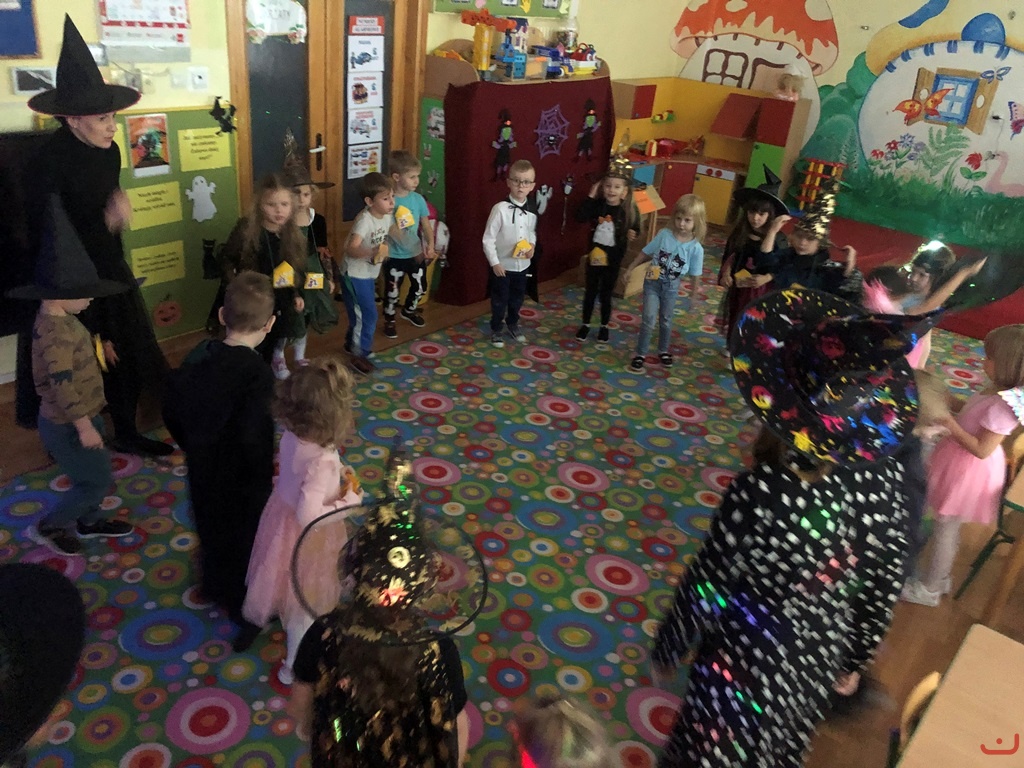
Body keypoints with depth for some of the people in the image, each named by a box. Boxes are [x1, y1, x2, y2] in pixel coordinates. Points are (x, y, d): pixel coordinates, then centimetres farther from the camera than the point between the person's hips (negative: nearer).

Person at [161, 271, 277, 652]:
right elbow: (253, 438, -33)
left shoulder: (200, 354, -11)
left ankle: (214, 587, 58)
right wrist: (265, 479, -16)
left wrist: (194, 448, 15)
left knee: (211, 530, 31)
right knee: (245, 542, 18)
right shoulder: (257, 372, -32)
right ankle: (246, 614, 39)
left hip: (203, 473, 6)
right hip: (241, 482, -6)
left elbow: (172, 411, 0)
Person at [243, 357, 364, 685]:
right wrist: (350, 499, -26)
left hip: (281, 513, 7)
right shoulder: (322, 461, -39)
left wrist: (340, 475, -3)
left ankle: (265, 611, 69)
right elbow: (309, 516, -37)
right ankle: (295, 667, 43)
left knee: (284, 578, 37)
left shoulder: (291, 435, -16)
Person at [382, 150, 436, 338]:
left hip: (416, 254, 5)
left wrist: (430, 244, -13)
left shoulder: (418, 199, -4)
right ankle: (389, 320, 32)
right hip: (394, 256, -5)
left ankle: (409, 310, 48)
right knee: (392, 291, 10)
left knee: (420, 287, 20)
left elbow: (426, 225, 0)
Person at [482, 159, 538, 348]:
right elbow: (488, 238, -15)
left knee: (518, 298, 21)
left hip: (523, 264, 5)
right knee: (500, 300, 10)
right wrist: (494, 262, -15)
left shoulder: (532, 211, -2)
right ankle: (496, 329, 30)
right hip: (502, 264, -5)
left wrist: (532, 245, -5)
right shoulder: (500, 208, -18)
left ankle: (513, 323, 44)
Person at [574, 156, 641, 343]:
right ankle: (585, 324, 29)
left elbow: (636, 228, 2)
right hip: (594, 255, 1)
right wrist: (590, 196, -21)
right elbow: (580, 217, -20)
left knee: (606, 294, 12)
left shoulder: (629, 210, -10)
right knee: (590, 291, 13)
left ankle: (604, 326, 30)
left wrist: (633, 234, -21)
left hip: (613, 258, -1)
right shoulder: (597, 205, -8)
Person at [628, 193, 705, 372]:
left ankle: (663, 350, 38)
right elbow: (645, 253, -3)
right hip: (652, 283, -1)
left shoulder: (696, 248, -16)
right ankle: (640, 354, 6)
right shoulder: (664, 235, -14)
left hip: (671, 287, 1)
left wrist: (693, 294, 2)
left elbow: (695, 275, -6)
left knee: (666, 321, 17)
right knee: (649, 319, -6)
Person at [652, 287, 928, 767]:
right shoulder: (884, 473, -18)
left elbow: (704, 589, -23)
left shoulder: (765, 495, -37)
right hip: (823, 656, 5)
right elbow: (883, 585, -5)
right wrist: (855, 660, 12)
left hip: (749, 668, -5)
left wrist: (667, 652, -4)